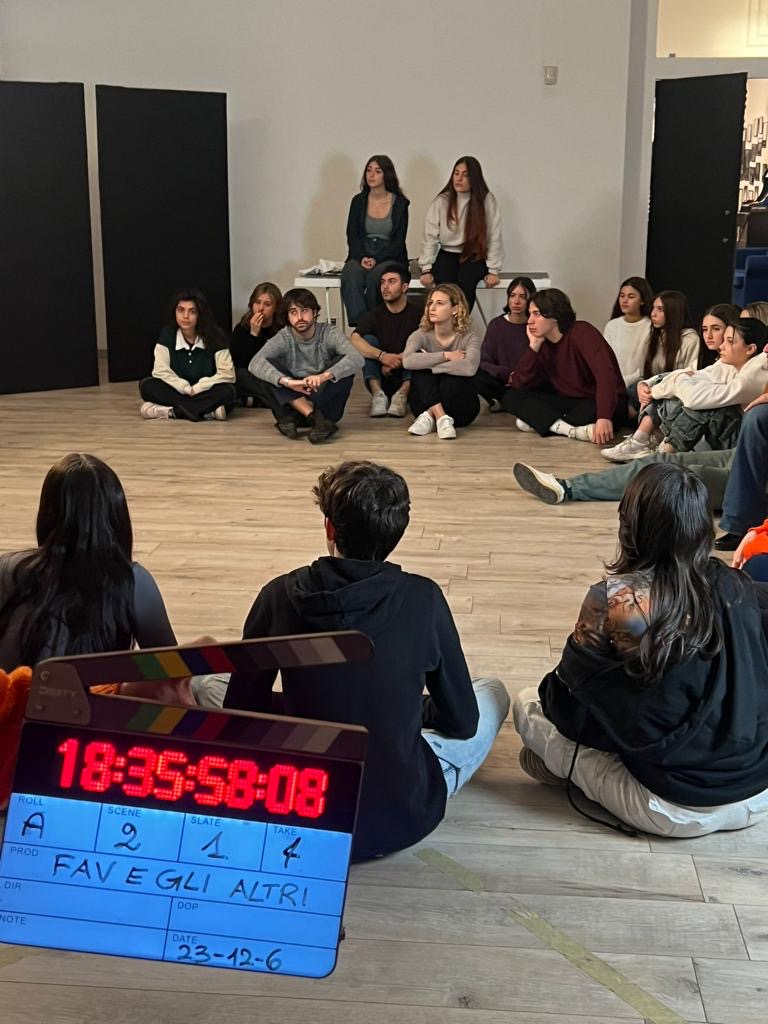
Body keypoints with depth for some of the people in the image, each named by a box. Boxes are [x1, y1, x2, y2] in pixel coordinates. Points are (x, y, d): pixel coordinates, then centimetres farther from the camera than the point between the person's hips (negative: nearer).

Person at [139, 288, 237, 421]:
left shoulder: (214, 336, -8)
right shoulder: (167, 334, -3)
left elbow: (227, 374, -14)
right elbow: (161, 370, -10)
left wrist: (196, 389, -19)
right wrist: (186, 389, -21)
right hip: (177, 392, 2)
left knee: (228, 391, -32)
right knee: (146, 385, -23)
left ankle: (174, 411, -28)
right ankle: (207, 411, -30)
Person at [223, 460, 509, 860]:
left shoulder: (281, 595, -11)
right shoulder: (423, 599, -14)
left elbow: (240, 711, 0)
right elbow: (462, 722, -2)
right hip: (402, 820, 0)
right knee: (493, 692, 23)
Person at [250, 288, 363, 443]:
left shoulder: (329, 333, -7)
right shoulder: (283, 338, -7)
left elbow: (357, 359, -25)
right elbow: (255, 364, -24)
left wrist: (324, 376, -41)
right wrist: (288, 382, -40)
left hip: (325, 403, 0)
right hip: (293, 402, 0)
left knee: (343, 364, -24)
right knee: (268, 367, -22)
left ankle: (292, 419, -30)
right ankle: (315, 418, -35)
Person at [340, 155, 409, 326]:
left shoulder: (400, 203, 3)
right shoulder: (358, 201, 11)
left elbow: (399, 241, -2)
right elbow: (352, 236, 7)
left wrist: (376, 260, -15)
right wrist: (362, 258, -13)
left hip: (389, 257, -2)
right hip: (361, 256, 2)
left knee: (375, 275, -35)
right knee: (350, 275, -32)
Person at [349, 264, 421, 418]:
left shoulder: (417, 314, -1)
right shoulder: (373, 315, 2)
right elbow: (354, 341, -18)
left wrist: (397, 360, -23)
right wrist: (382, 356, -33)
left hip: (407, 381, -1)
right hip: (381, 381, 1)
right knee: (368, 340, -16)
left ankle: (403, 394, -35)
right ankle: (378, 394, -31)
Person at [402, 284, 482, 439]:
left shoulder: (469, 337, -11)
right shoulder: (421, 335, -6)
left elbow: (469, 368, -34)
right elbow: (407, 361, -29)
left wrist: (429, 364, -28)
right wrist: (445, 356, -28)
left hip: (460, 408, -2)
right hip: (425, 402, 2)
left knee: (453, 374, -31)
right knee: (421, 358, -23)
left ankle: (430, 417, -25)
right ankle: (441, 417, -34)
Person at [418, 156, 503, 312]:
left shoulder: (487, 200, -6)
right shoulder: (442, 201, -3)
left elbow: (494, 237, -5)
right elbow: (430, 237, -3)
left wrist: (493, 270, -10)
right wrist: (426, 269, -10)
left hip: (474, 256, -1)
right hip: (448, 254, 1)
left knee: (466, 281, -32)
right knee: (445, 284, -30)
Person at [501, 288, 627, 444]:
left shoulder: (582, 332, -16)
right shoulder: (542, 343, 3)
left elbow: (605, 374, -30)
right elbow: (518, 384, -6)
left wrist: (604, 417, -44)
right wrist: (534, 345, -13)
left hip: (605, 402, -6)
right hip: (569, 402, 6)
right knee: (511, 396, -12)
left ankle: (538, 422, -20)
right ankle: (571, 429, -29)